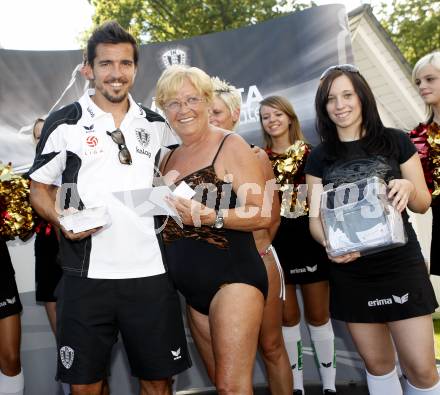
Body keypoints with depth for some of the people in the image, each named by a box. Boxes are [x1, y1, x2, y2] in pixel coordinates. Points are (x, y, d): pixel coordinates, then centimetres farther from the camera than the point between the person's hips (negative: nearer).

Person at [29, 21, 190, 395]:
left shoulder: (156, 124, 8)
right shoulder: (64, 123, 0)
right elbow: (39, 189, 6)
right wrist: (62, 220, -15)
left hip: (150, 273, 3)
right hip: (87, 276, -2)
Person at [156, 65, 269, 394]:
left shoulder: (230, 145, -6)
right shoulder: (170, 159, 13)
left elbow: (263, 216, -12)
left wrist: (210, 216, -23)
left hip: (233, 277, -7)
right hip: (194, 291, 7)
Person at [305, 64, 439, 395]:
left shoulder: (396, 142, 0)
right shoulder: (319, 158, 5)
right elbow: (315, 218, 3)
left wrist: (409, 188, -19)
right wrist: (330, 244, -19)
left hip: (401, 266, -2)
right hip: (350, 274, 2)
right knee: (377, 363, 13)